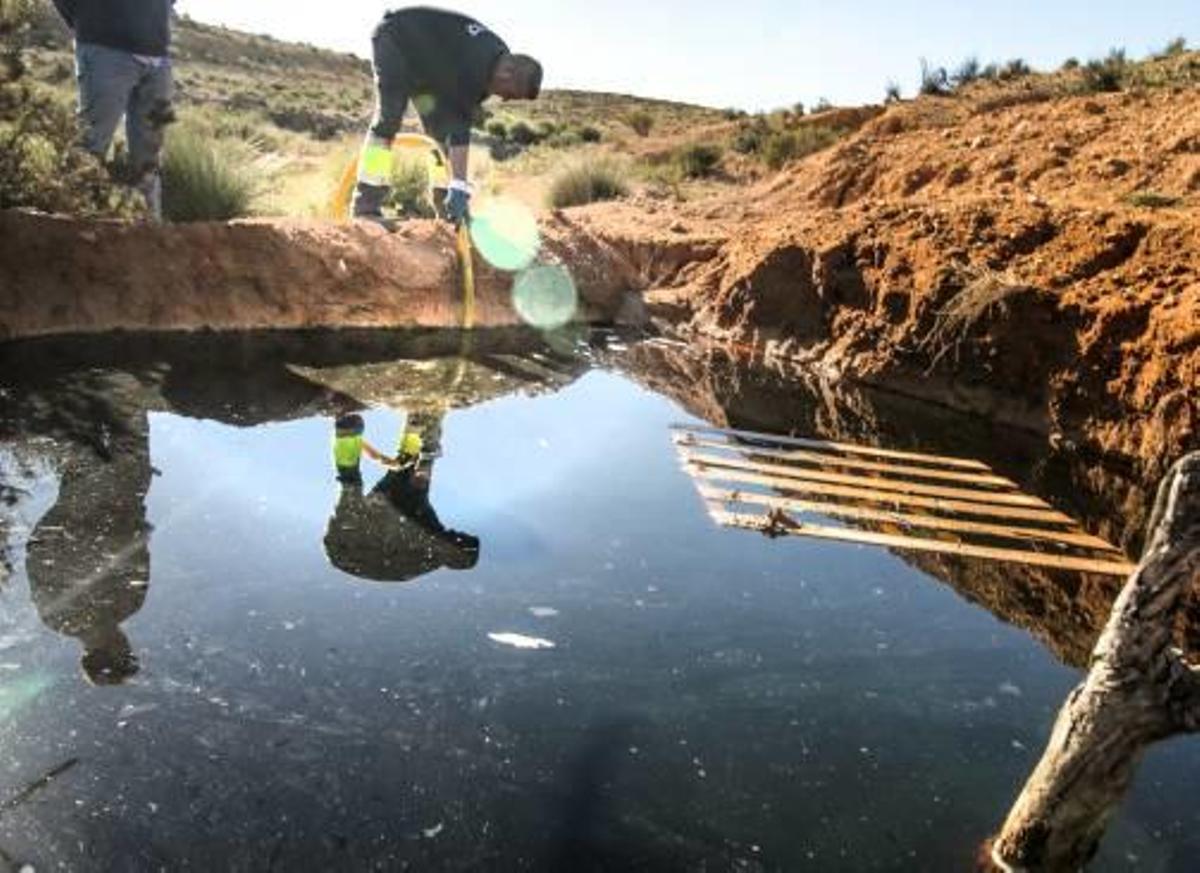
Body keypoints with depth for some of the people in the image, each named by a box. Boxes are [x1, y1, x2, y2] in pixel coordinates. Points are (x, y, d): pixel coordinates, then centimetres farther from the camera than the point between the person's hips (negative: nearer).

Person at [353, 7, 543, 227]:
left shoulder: (501, 58, -10)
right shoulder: (472, 64, -37)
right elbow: (460, 128, -39)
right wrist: (459, 187, -41)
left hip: (425, 61, 9)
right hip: (395, 38, -8)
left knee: (441, 128, -1)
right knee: (388, 120, -21)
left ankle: (448, 210, 2)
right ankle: (366, 207, -22)